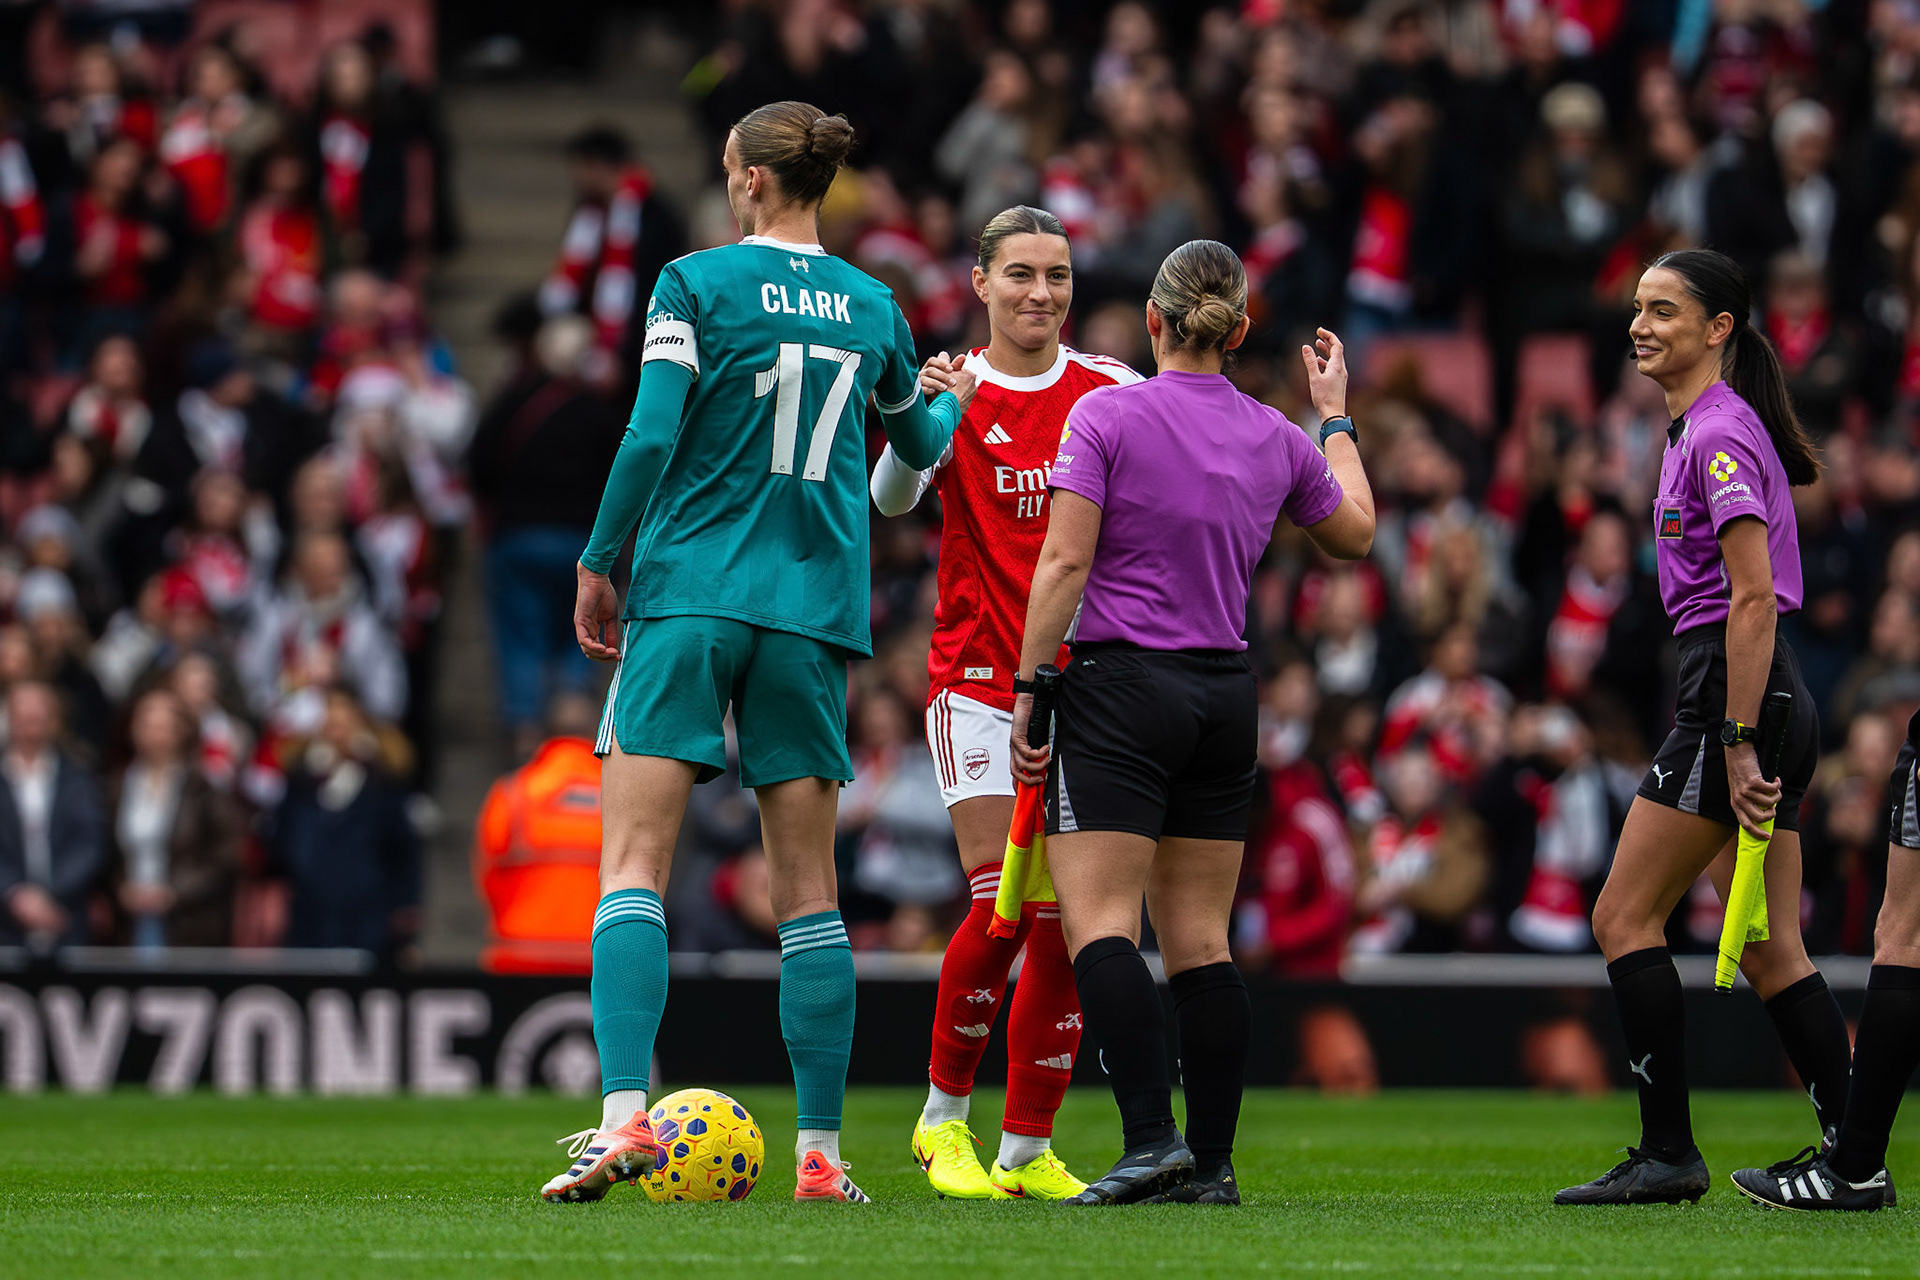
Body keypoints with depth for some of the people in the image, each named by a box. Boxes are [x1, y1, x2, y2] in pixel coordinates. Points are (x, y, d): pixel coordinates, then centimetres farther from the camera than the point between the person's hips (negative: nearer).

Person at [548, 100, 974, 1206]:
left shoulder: (698, 284, -3)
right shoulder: (872, 307, 10)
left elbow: (652, 437, -12)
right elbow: (921, 445, 27)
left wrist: (597, 564, 0)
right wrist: (962, 398, 49)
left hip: (688, 598, -4)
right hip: (814, 612, 4)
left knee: (634, 865, -6)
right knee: (809, 889, 7)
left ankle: (625, 1115, -23)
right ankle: (820, 1155, 5)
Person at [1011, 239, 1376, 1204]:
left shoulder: (1105, 416, -7)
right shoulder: (1274, 439, 7)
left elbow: (1064, 563, -12)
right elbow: (1354, 532, 25)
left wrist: (1028, 688, -7)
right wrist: (1334, 419, 37)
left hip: (1122, 690, -5)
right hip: (1226, 696, 5)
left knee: (1099, 926, -8)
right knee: (1199, 941, 9)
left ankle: (1152, 1140, -22)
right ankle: (1210, 1162, 7)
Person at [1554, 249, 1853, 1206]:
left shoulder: (1721, 434, -13)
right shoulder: (1703, 427, 18)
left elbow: (1754, 596, -20)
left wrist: (1737, 742, -23)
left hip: (1733, 691, -10)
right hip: (1770, 699, 10)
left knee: (1625, 918, -6)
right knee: (1768, 949, 7)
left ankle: (1668, 1153, -5)